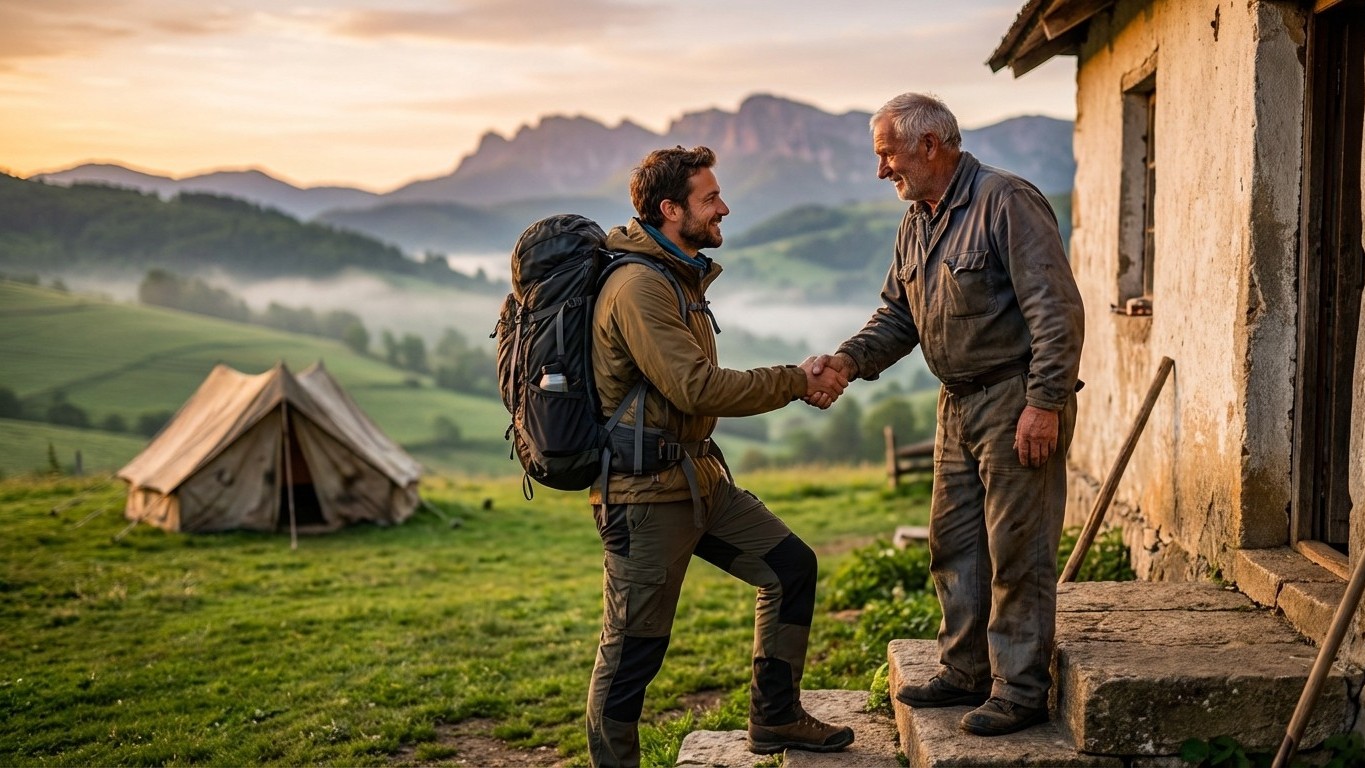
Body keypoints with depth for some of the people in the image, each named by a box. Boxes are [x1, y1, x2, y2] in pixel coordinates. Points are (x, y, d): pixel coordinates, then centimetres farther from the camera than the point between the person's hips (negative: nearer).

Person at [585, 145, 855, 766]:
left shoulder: (681, 277, 15)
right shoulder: (637, 286, -18)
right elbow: (697, 389, -24)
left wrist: (801, 383, 4)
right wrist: (797, 381, -15)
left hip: (698, 476, 10)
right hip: (645, 491, -10)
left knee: (791, 565, 12)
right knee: (632, 649, -1)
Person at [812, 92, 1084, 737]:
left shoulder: (1005, 202, -15)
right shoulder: (917, 224, 13)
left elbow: (1056, 309, -19)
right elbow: (897, 315, 17)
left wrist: (1043, 402, -22)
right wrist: (849, 359, -2)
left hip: (1017, 402, -9)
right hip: (959, 404, 9)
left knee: (1016, 549, -2)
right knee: (953, 544, 15)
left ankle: (1020, 690, 9)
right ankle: (965, 672, 28)